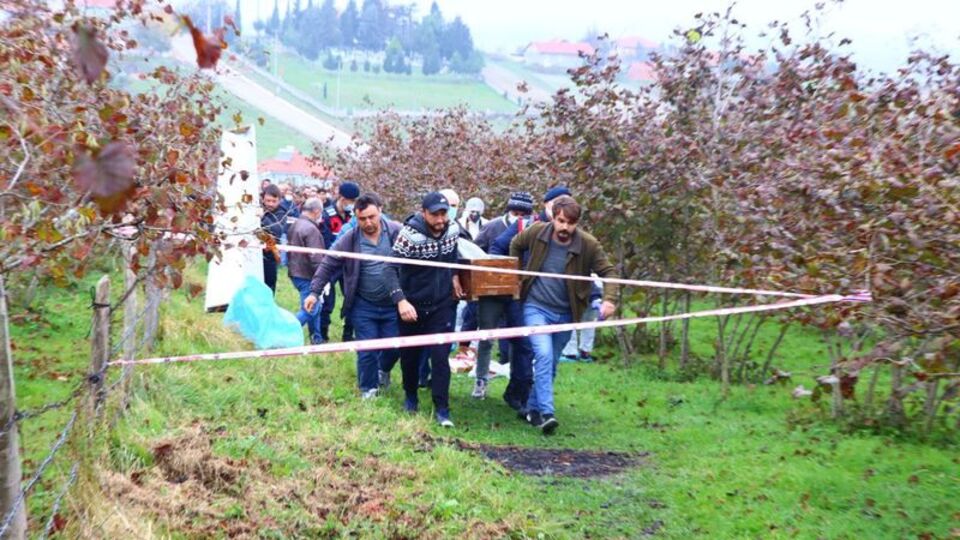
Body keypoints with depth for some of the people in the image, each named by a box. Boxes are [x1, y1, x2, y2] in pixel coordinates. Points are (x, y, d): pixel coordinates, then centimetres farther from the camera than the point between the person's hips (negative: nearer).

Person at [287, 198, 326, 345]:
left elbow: (290, 249, 19)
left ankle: (317, 339, 24)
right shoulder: (311, 229, -20)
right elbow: (315, 257, -22)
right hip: (307, 275, -10)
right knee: (309, 309, -5)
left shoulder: (294, 225, 11)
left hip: (295, 272, 10)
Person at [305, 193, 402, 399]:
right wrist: (314, 292, -8)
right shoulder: (348, 240, -8)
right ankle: (368, 389, 25)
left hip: (393, 304, 1)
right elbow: (327, 266, -1)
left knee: (395, 346, 11)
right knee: (367, 350, 4)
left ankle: (383, 370, 44)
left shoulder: (397, 232, -9)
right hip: (364, 306, -1)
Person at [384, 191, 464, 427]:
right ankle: (410, 396, 37)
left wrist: (454, 275, 4)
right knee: (410, 354, 14)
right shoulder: (410, 235, -23)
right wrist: (401, 301, -38)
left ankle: (442, 409, 1)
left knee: (440, 356, -5)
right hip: (412, 305, -2)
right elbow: (391, 269, -26)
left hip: (443, 304, 2)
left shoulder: (453, 229, -8)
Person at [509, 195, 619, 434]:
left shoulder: (589, 245, -14)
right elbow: (515, 246, 9)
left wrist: (609, 299, -27)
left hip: (565, 314, 2)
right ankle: (546, 412, -21)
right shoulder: (536, 232, -11)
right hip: (536, 307, -2)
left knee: (551, 363, 11)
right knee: (544, 355, -21)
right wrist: (518, 275, 8)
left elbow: (609, 271, -10)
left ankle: (533, 408, 28)